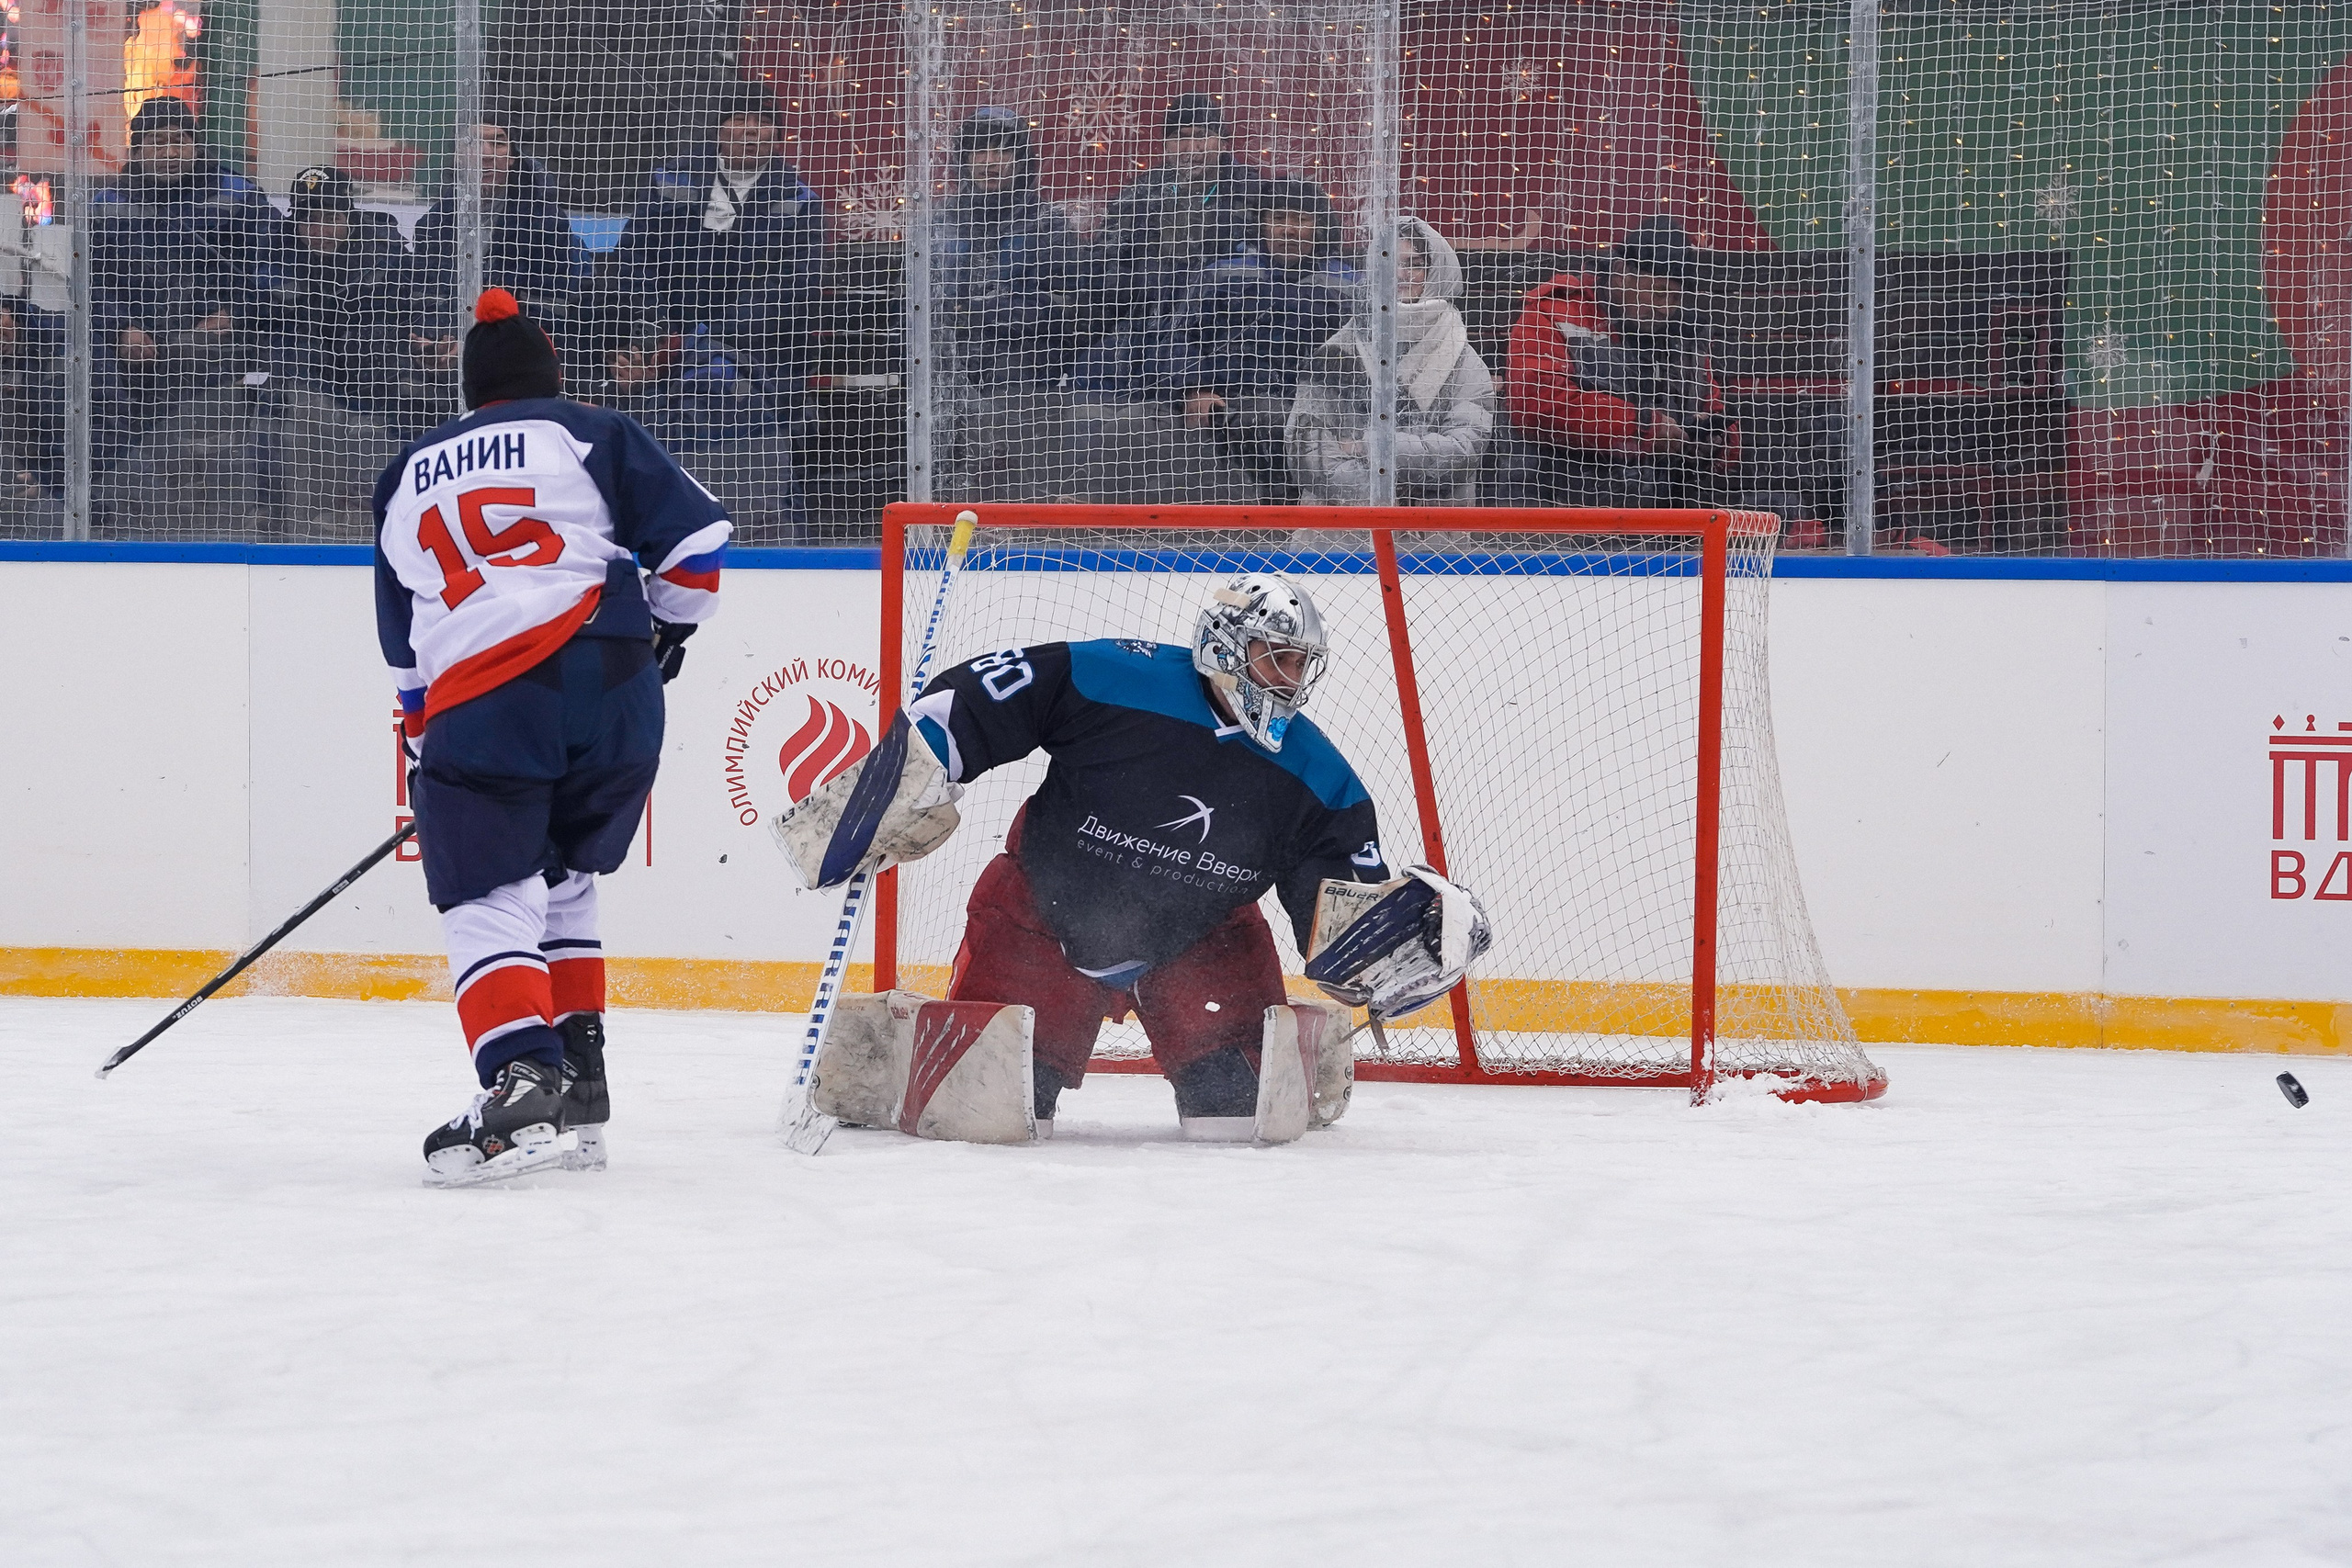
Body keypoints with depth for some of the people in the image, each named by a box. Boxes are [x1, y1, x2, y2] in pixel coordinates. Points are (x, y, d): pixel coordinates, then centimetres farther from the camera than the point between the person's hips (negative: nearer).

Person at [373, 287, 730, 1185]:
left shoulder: (407, 479, 25)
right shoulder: (589, 436, 14)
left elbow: (403, 641, 29)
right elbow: (693, 533, 6)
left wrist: (426, 743, 38)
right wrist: (666, 629, 23)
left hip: (474, 702, -1)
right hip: (610, 686, 1)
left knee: (489, 901, -3)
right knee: (558, 882, 19)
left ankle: (522, 1079, -26)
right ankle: (578, 1083, 16)